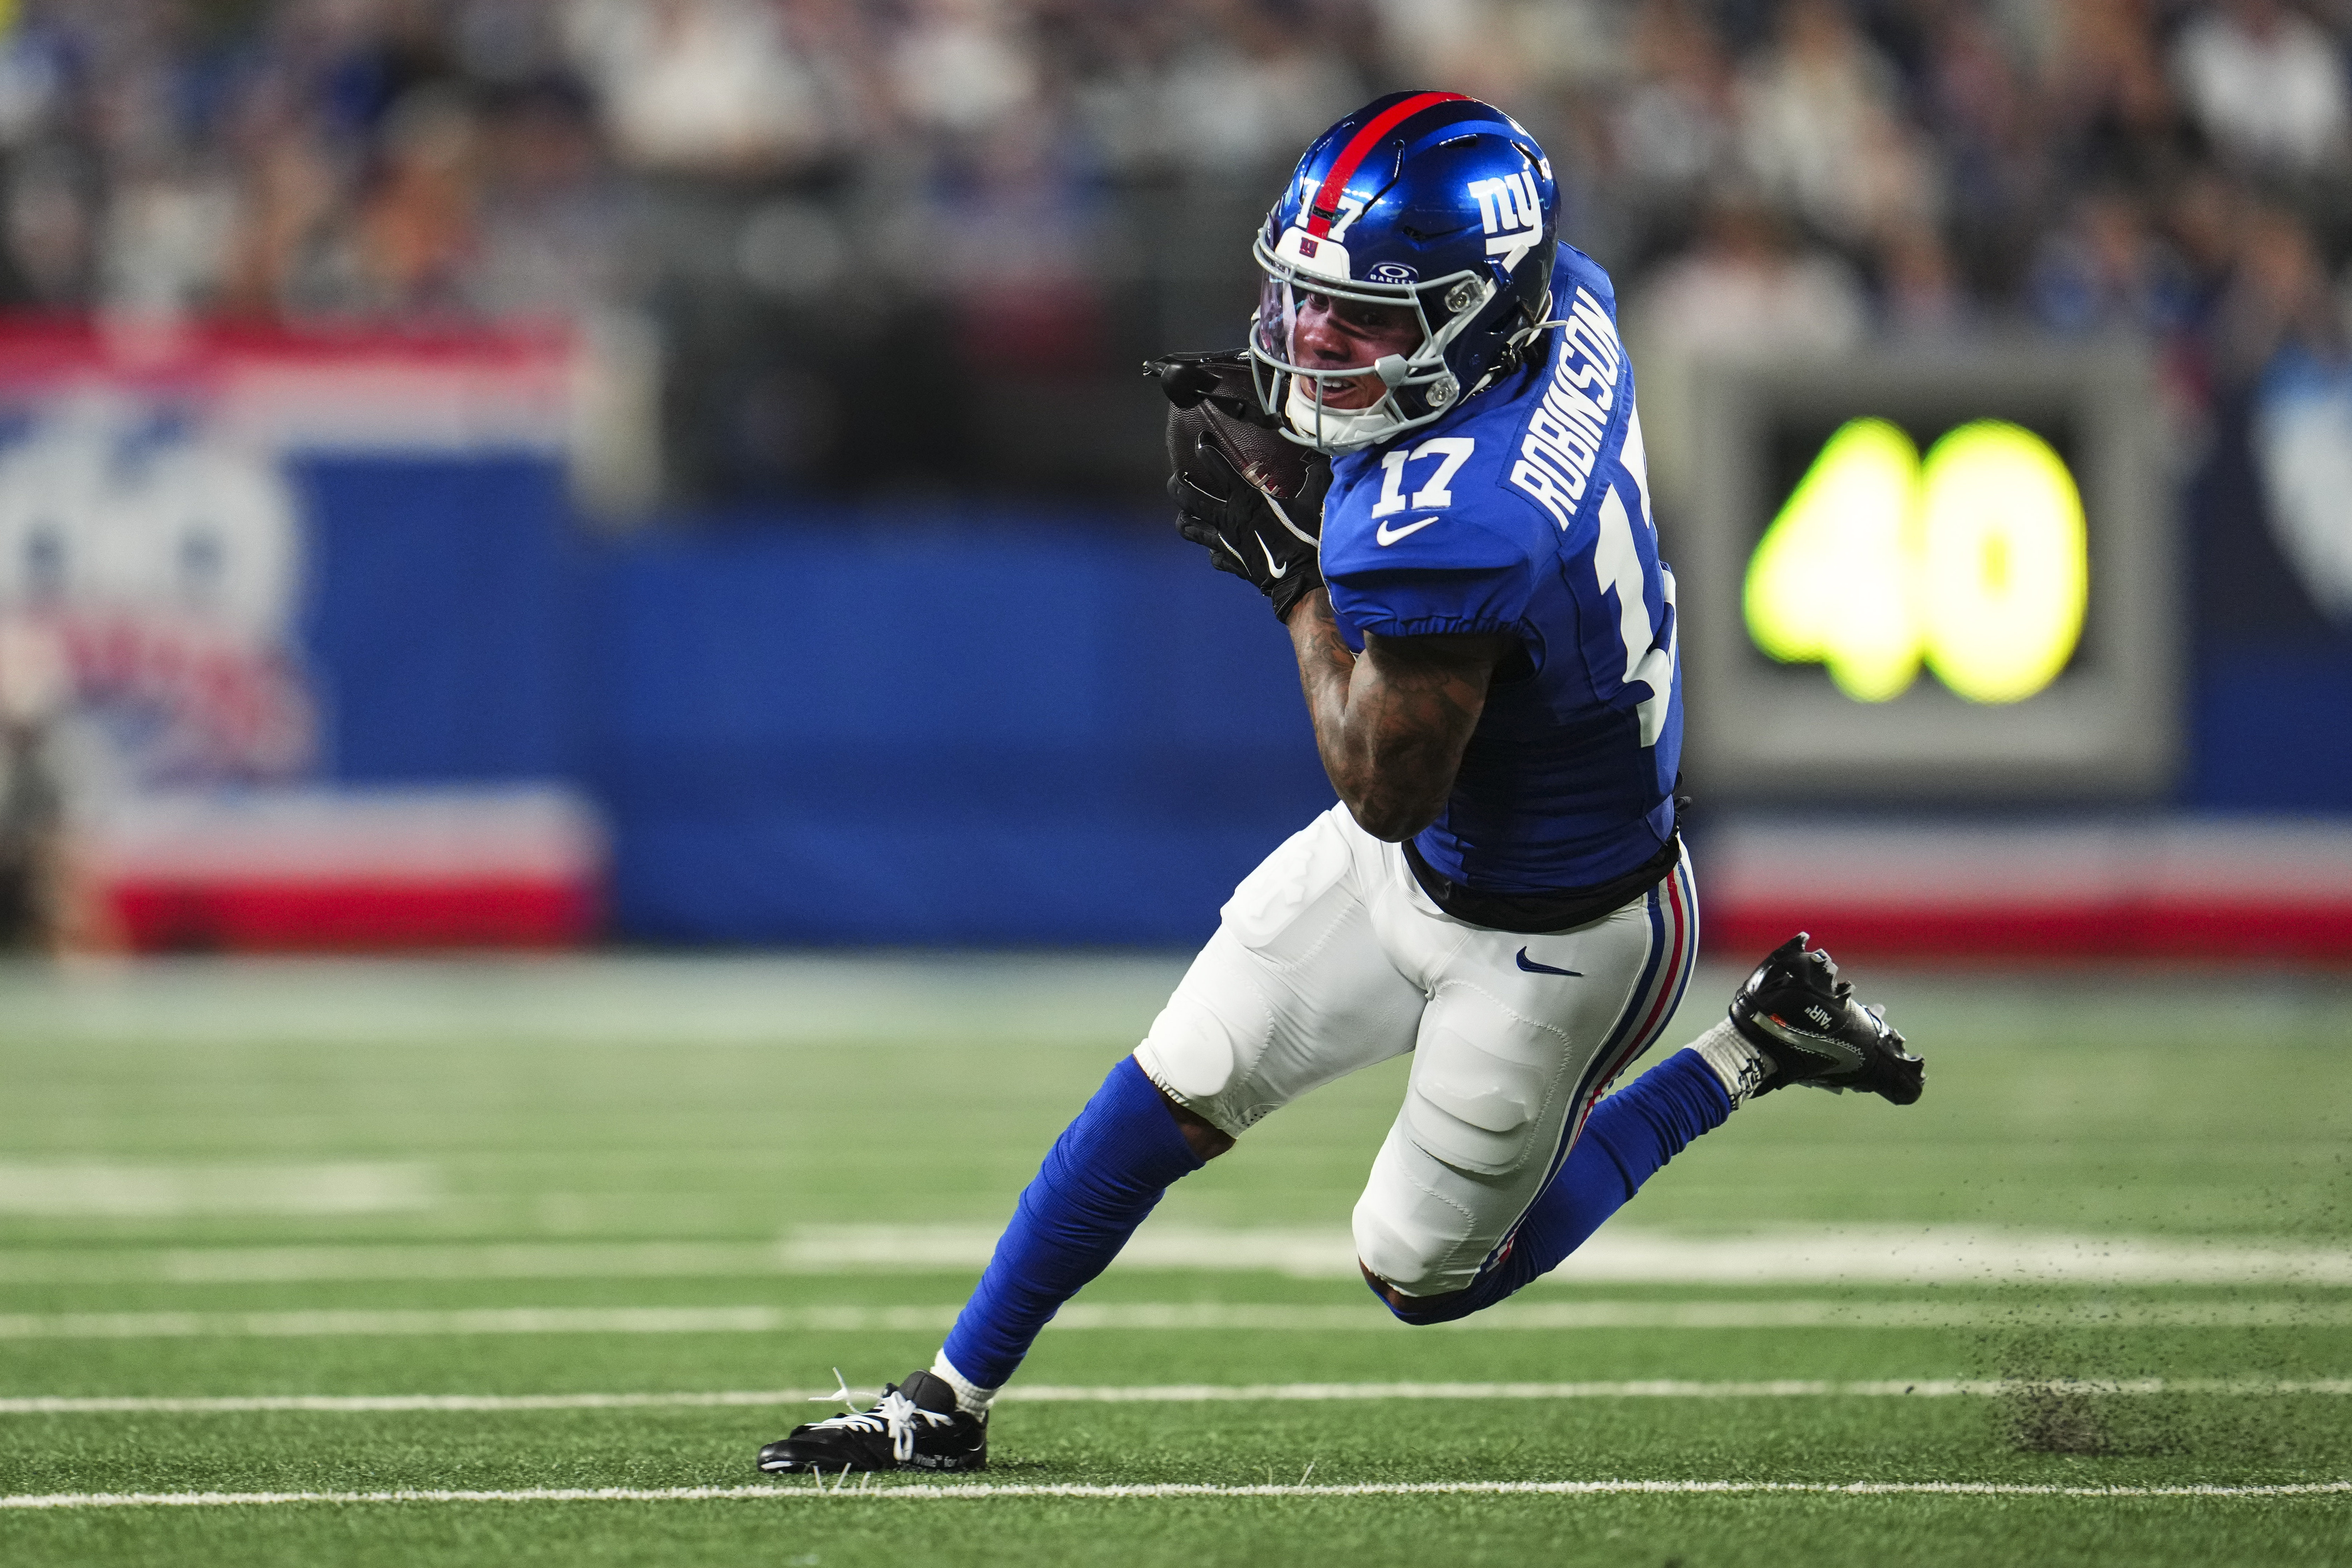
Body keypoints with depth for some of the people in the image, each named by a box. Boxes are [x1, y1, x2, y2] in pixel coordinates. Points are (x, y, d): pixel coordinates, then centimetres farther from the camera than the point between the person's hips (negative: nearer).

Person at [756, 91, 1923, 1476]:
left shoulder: (1441, 530, -41)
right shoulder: (1568, 298, -15)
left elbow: (1385, 789, -27)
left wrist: (1297, 578, -17)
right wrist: (1297, 400, -2)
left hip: (1541, 938, -9)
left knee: (1426, 1279, 14)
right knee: (1174, 1092, 8)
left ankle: (1757, 1050, 21)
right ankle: (948, 1404, 19)